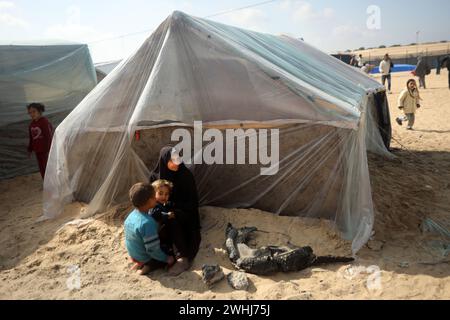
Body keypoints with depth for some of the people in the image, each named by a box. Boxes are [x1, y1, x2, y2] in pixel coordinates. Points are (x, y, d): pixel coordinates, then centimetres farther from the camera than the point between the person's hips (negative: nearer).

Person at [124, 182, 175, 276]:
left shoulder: (131, 216, -7)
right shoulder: (148, 222, -34)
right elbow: (152, 250, -29)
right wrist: (166, 259, -13)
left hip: (134, 255, 8)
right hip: (145, 258, -7)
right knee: (172, 259, 11)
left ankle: (142, 263, 9)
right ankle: (148, 267, -4)